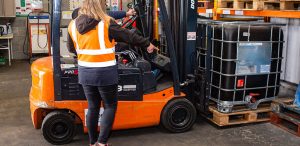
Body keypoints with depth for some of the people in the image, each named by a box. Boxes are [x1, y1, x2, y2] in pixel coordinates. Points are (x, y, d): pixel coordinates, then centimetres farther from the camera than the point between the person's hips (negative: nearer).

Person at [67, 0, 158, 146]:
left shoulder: (73, 25, 3)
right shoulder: (106, 23, -12)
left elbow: (71, 48, 16)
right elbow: (128, 36, -3)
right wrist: (147, 44, 11)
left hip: (85, 72, 5)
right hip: (105, 73, -5)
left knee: (93, 107, 16)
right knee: (110, 105, 11)